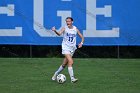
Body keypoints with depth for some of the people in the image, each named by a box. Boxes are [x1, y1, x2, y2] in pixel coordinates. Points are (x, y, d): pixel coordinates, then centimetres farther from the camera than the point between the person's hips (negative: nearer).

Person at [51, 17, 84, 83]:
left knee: (64, 64, 11)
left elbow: (82, 37, 14)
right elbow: (59, 34, -25)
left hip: (72, 48, 5)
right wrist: (55, 31, -46)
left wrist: (81, 43, -6)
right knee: (70, 61, -22)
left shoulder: (75, 29, 5)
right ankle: (72, 78, -22)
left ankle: (56, 74, 33)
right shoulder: (65, 28, -6)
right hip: (66, 47, -5)